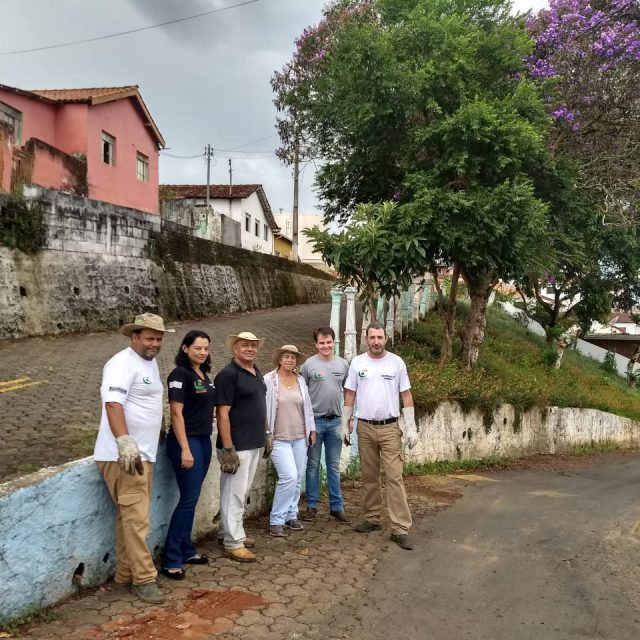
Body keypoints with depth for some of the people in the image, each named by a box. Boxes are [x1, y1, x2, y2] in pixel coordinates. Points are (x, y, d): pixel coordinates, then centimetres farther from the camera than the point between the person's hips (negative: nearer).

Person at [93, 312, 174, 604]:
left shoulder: (150, 362, 16)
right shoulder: (122, 364, -14)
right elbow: (113, 404, -27)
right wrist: (125, 442, -37)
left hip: (142, 454, 9)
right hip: (122, 455, -9)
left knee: (130, 517, 15)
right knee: (136, 518, -6)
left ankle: (125, 573, 24)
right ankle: (144, 578, 2)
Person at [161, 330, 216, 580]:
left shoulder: (204, 374, 11)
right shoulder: (180, 374, -13)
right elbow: (176, 413, -16)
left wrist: (202, 444, 15)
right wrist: (185, 449, -20)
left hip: (204, 441, 8)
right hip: (186, 441, -8)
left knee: (191, 499, 14)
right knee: (188, 500, -6)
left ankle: (187, 550, 24)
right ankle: (171, 560, 3)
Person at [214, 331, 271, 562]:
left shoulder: (257, 373, 11)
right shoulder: (228, 375, -15)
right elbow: (222, 414, -19)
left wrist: (266, 434, 18)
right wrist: (228, 449, -22)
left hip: (254, 444, 9)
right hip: (237, 446, -9)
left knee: (243, 492, 18)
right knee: (234, 494, -1)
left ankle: (237, 533, 30)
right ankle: (233, 543, 8)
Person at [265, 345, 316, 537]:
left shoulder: (300, 380, 7)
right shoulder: (269, 380, -8)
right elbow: (263, 408, -8)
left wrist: (312, 429, 13)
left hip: (300, 437, 5)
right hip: (279, 438, -5)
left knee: (297, 478, 9)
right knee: (289, 477, -14)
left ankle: (291, 515, 25)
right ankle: (276, 520, 0)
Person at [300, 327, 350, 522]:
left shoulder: (343, 364, 3)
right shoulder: (308, 365, -6)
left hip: (335, 421, 3)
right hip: (314, 421, -2)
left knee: (334, 466, 11)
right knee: (313, 465, 8)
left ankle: (336, 506, 19)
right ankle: (311, 506, 18)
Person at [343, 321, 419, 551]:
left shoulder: (397, 362, -3)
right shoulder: (357, 362, 1)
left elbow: (406, 395, 0)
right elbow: (349, 394, 7)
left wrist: (411, 427, -4)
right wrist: (345, 423, 5)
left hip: (390, 428, -2)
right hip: (365, 428, 2)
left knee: (394, 477, -6)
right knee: (369, 476, 13)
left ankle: (400, 529, -4)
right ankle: (372, 519, 26)